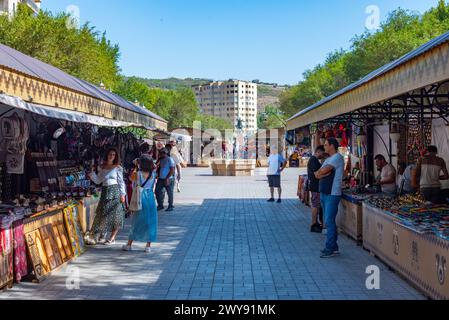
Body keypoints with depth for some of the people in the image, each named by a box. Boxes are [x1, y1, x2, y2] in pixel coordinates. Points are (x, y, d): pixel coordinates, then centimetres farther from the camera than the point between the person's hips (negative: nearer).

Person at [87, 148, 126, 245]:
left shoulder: (117, 168, 4)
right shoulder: (102, 168, 13)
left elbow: (121, 182, 2)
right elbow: (98, 181, 10)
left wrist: (122, 194, -5)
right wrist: (92, 173, -3)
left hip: (115, 192, -3)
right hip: (105, 192, 3)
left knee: (115, 215, -3)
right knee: (102, 214, 0)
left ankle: (112, 238, 4)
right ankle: (100, 237, 6)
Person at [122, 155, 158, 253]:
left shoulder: (137, 174, -12)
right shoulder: (153, 174, -5)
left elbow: (131, 178, 8)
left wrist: (135, 167, 11)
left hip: (140, 198, -1)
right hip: (150, 197, 2)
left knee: (137, 220, 8)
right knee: (150, 221, 7)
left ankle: (129, 244, 16)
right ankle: (148, 246, 9)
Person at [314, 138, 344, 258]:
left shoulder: (338, 157, -10)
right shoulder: (328, 159, 19)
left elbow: (323, 171, -19)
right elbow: (317, 175, 9)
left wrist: (319, 173, 2)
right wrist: (324, 173, -10)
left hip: (332, 195, -9)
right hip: (324, 194, 9)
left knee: (329, 221, -9)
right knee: (329, 221, 12)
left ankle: (330, 248, -4)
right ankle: (333, 247, 20)